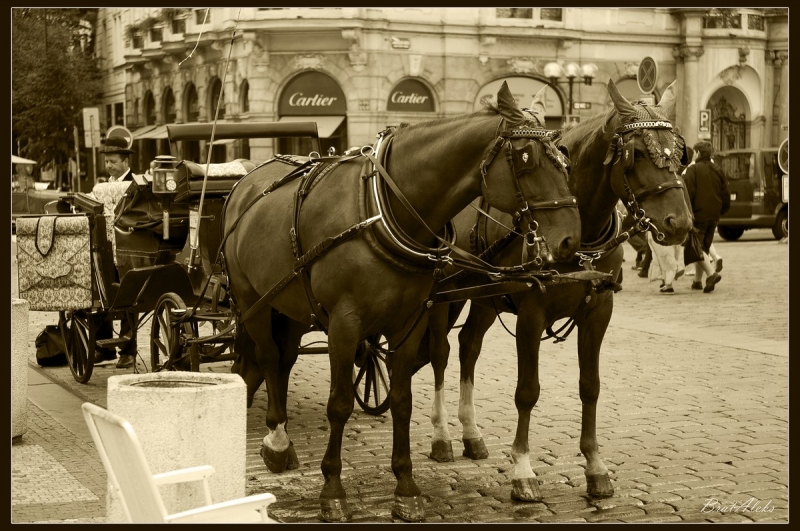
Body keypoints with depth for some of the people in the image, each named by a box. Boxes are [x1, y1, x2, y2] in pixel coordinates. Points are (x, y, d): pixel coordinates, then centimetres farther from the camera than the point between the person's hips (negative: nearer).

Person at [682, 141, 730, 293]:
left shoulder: (693, 169, -6)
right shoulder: (718, 171, 12)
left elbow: (688, 193, -14)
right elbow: (726, 195, 12)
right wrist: (720, 212, 22)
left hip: (697, 214, -7)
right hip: (713, 216, 7)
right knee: (703, 247, 16)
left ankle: (711, 273, -26)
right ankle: (698, 280, 20)